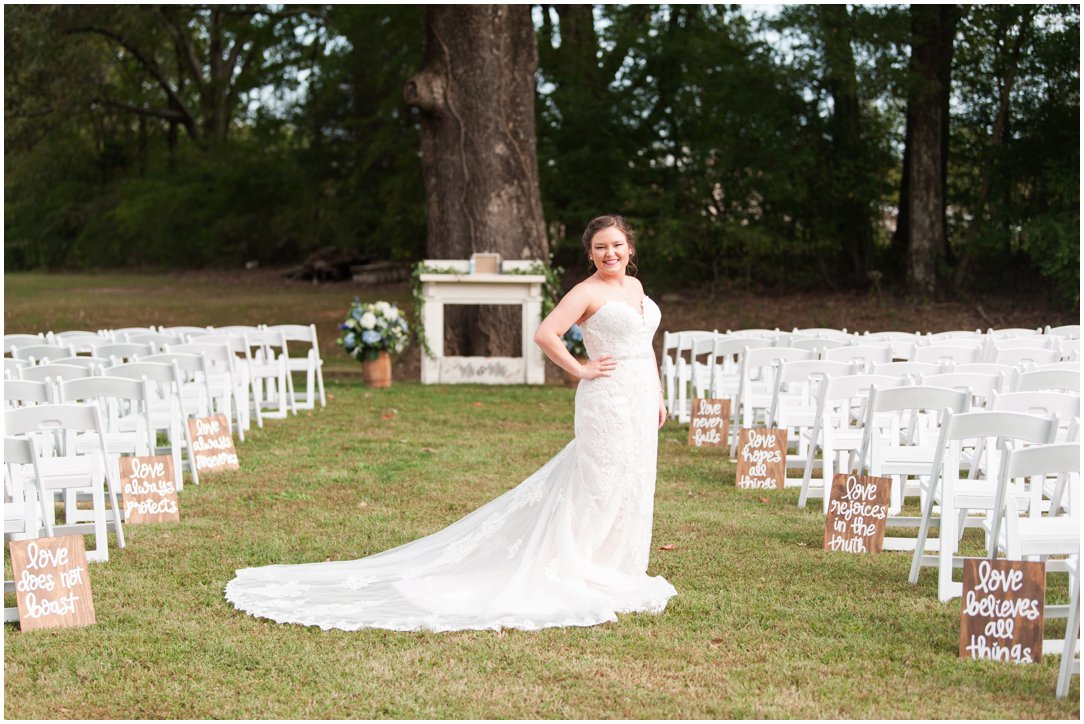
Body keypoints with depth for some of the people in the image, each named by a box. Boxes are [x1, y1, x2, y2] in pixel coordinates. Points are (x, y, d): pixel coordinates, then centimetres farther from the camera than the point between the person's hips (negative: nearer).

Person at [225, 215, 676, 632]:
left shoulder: (636, 287, 15)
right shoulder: (587, 293, -9)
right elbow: (545, 334, -19)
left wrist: (658, 396, 17)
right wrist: (580, 370, -13)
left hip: (640, 399, 8)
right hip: (607, 397, -7)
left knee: (632, 486, 10)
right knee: (602, 486, -6)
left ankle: (620, 572, 19)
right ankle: (591, 577, 1)